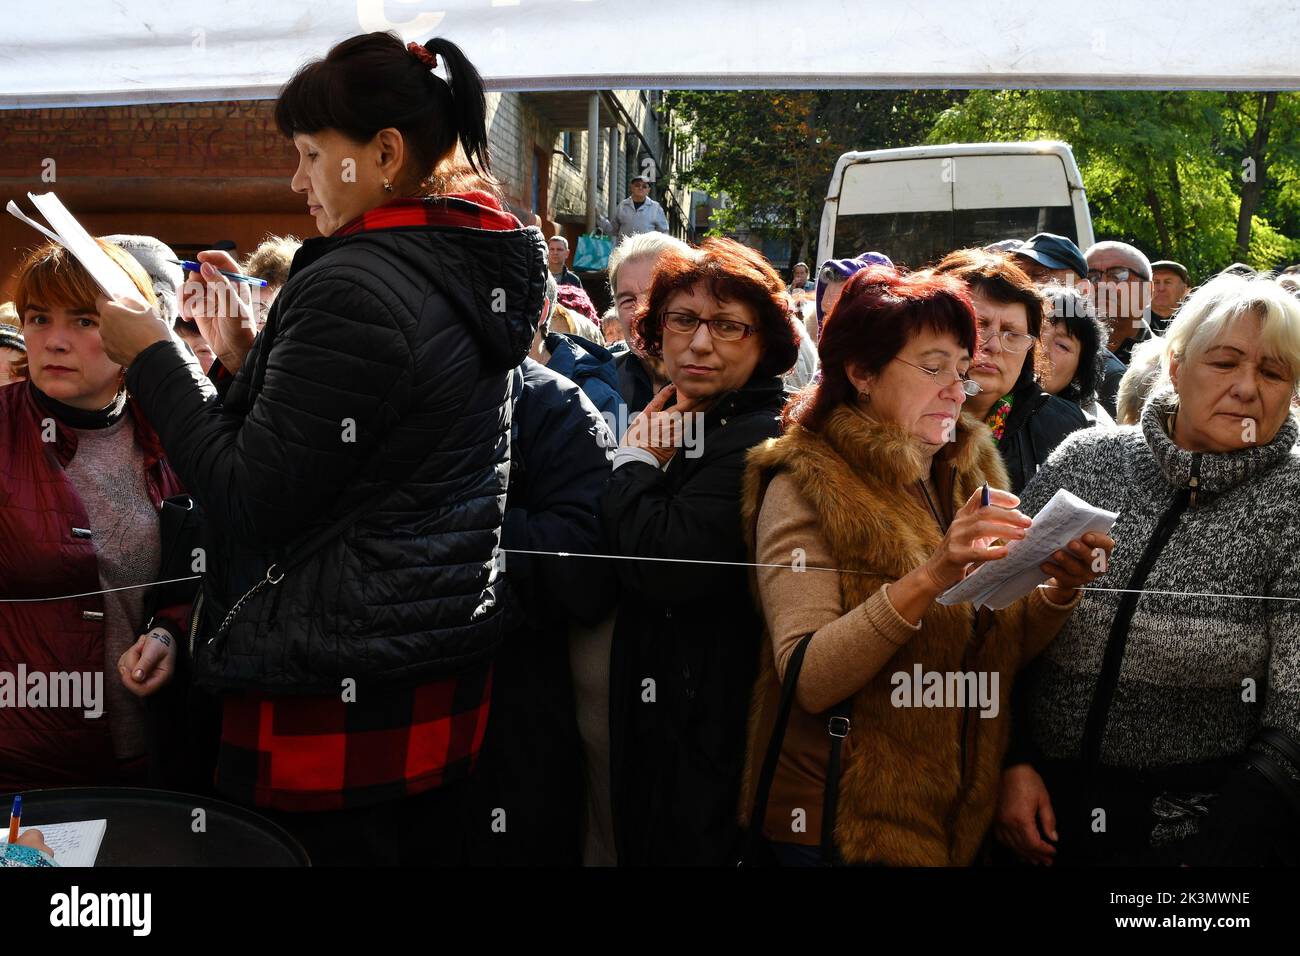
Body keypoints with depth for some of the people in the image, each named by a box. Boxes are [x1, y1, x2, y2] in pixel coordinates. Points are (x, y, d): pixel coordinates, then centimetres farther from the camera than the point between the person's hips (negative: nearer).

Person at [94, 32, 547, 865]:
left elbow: (252, 502, -18)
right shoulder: (477, 275, 7)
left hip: (333, 704, -9)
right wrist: (248, 360, 9)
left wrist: (152, 360, -7)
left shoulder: (351, 288, -20)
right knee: (423, 844, 19)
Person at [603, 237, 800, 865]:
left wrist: (634, 461, -16)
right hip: (651, 703, 9)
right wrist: (651, 457, -1)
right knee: (643, 843, 20)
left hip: (707, 725, -8)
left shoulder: (758, 439, -18)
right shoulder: (674, 427, 9)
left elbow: (668, 565, -30)